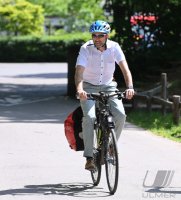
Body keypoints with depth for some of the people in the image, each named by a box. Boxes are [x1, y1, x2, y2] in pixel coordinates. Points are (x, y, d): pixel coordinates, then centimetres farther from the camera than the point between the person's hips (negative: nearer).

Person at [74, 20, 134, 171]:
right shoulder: (86, 49, -17)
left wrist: (130, 87, -37)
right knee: (90, 117, -25)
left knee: (120, 114, -20)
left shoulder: (114, 47, -11)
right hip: (89, 88, -2)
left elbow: (125, 68, -20)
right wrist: (79, 89, -48)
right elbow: (79, 71, -28)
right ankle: (89, 157, -19)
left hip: (108, 86, 2)